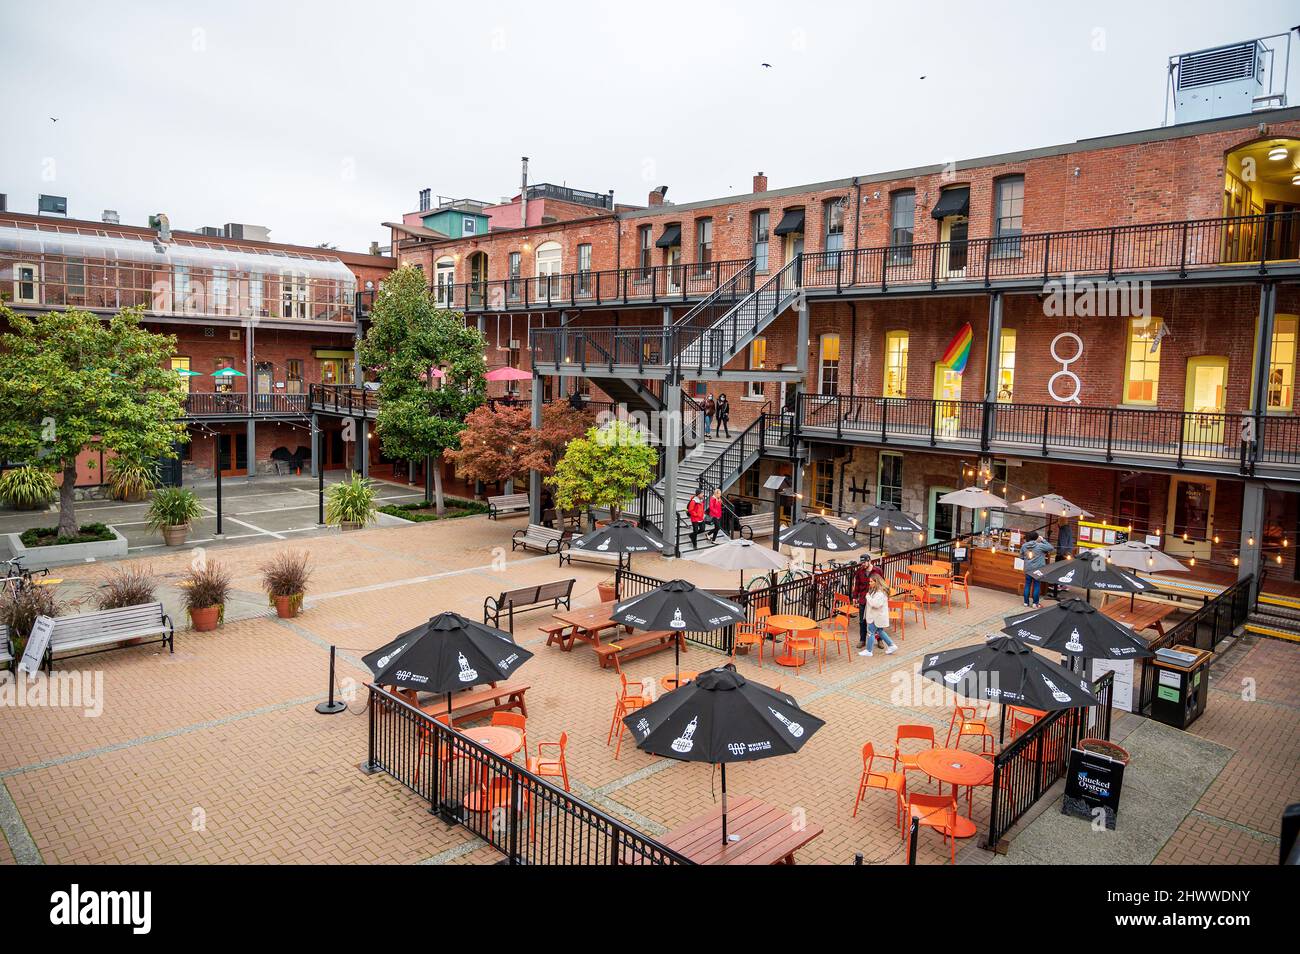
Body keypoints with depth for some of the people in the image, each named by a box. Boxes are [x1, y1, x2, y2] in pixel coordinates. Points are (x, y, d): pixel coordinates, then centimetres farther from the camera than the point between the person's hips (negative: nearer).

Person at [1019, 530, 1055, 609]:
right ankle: (1035, 603, 5)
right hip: (1037, 569, -4)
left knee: (1027, 584, 11)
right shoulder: (1040, 545, -13)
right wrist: (1043, 540, 2)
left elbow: (1021, 557, 11)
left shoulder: (1023, 546, 1)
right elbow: (1050, 548, -3)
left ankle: (1026, 602, 16)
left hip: (1028, 569, 4)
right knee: (1037, 585, 3)